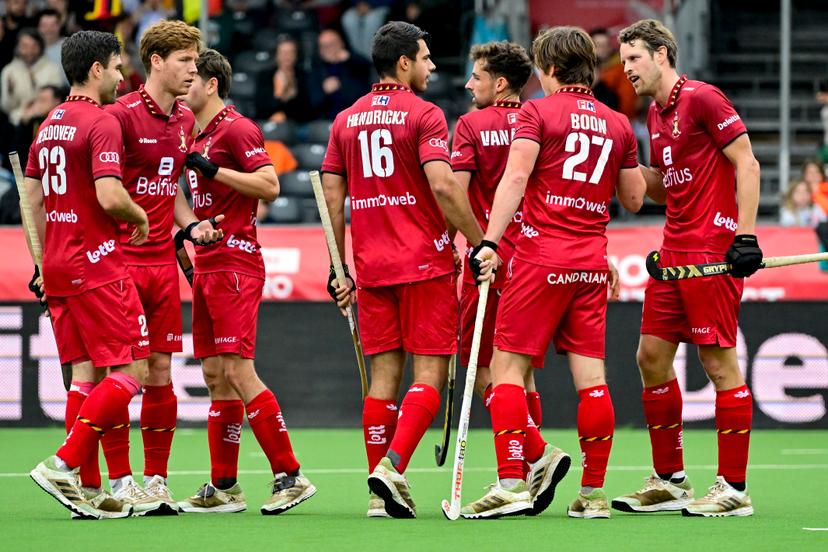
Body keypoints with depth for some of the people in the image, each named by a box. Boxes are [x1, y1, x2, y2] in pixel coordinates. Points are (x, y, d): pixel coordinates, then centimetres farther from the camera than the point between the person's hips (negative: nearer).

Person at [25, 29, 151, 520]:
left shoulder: (49, 125, 15)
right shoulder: (101, 123, -12)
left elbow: (32, 198, 19)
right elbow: (109, 196, -23)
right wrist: (141, 217, -3)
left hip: (59, 267, 9)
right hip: (97, 266, -9)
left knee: (86, 374, 9)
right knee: (131, 372, -6)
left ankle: (86, 491, 5)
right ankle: (64, 465, -14)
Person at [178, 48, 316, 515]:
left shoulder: (237, 129, -10)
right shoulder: (201, 137, 18)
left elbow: (270, 186, -18)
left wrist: (212, 169, -19)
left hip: (235, 265, -9)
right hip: (208, 265, 9)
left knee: (238, 372, -13)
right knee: (216, 376, 8)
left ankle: (290, 476, -10)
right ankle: (223, 487, 10)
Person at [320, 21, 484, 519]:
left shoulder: (347, 120, 11)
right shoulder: (423, 114, -7)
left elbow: (332, 196, 11)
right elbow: (442, 185, -18)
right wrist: (479, 241, -11)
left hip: (371, 267, 6)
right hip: (425, 262, -5)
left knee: (383, 375, 7)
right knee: (430, 372, -2)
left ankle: (382, 494, 4)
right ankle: (393, 467, -19)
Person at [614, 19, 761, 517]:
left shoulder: (701, 98, -10)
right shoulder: (656, 114, 16)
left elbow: (747, 164, -12)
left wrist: (746, 235, -18)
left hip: (712, 249, -9)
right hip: (674, 251, 9)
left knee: (720, 363, -6)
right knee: (652, 355, 8)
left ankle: (733, 489, -2)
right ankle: (670, 480, 16)